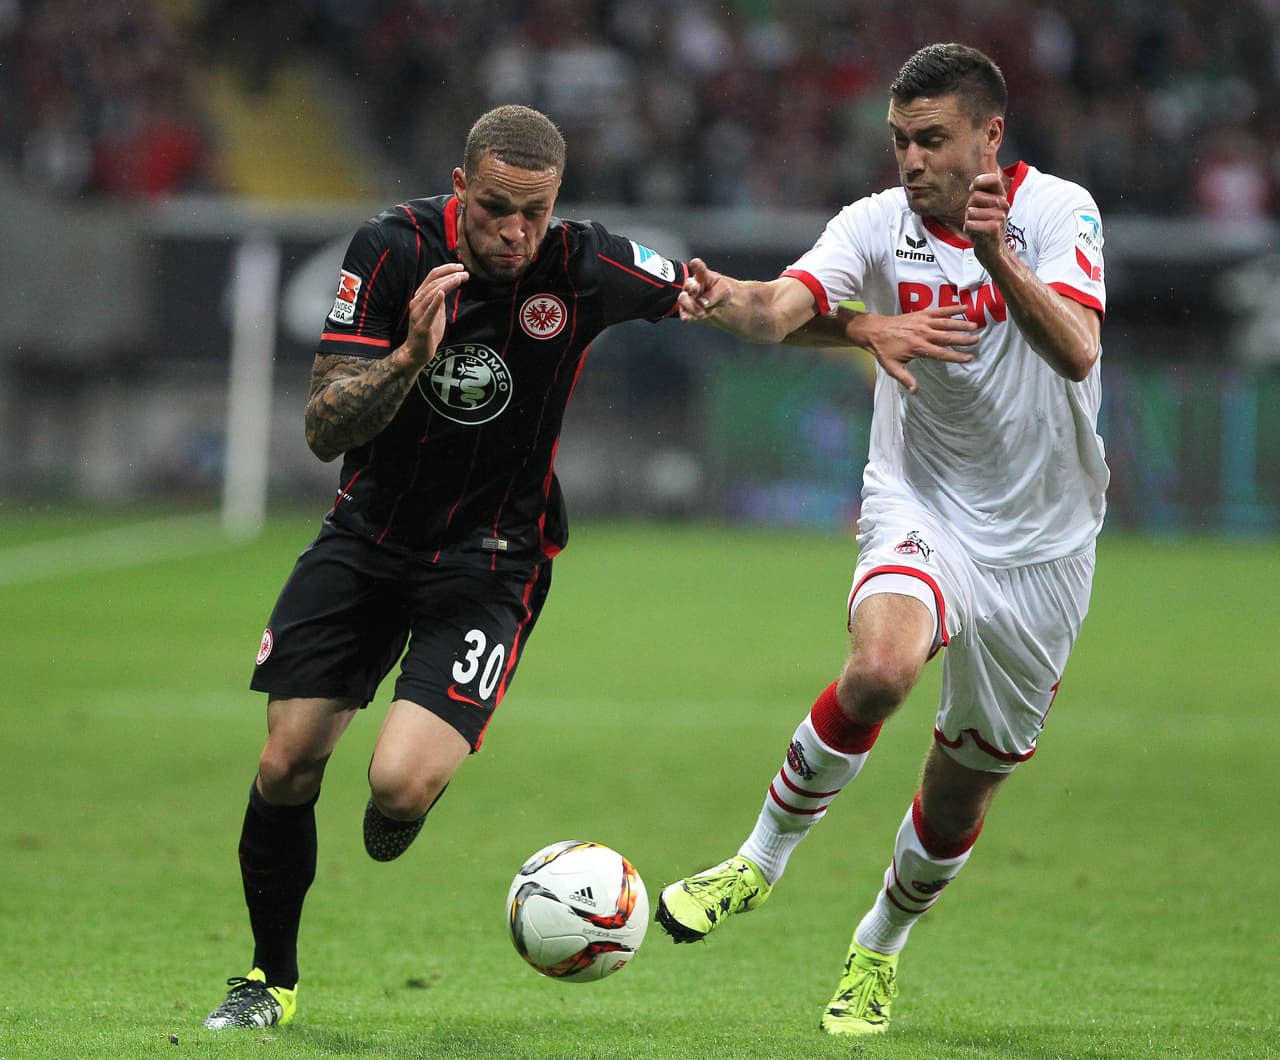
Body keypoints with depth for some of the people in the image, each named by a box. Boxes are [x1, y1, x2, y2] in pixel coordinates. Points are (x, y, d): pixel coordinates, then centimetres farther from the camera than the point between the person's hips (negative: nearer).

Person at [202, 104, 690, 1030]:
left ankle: (399, 810, 19)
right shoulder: (392, 248, -13)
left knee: (401, 783, -21)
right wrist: (410, 358, -32)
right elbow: (325, 428, -16)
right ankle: (271, 978, 19)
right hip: (369, 532, 2)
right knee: (287, 766, -5)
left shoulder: (586, 267, -14)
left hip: (490, 561, -2)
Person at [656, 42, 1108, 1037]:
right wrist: (729, 301, -49)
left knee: (962, 792, 9)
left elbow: (1077, 353, -26)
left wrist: (997, 256, -42)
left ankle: (879, 949, 38)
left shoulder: (1058, 210, -11)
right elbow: (785, 305, -26)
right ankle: (763, 857, -10)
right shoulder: (877, 225, -8)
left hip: (1041, 539, 1)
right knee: (879, 668, -33)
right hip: (921, 504, -1)